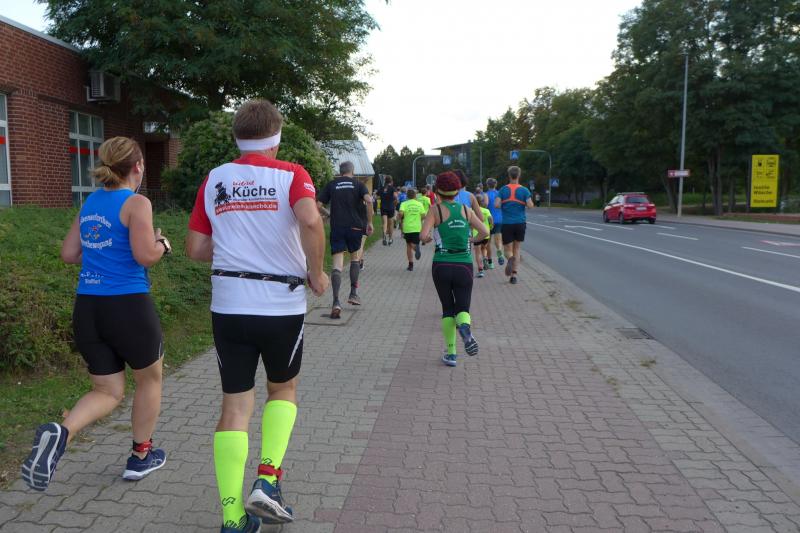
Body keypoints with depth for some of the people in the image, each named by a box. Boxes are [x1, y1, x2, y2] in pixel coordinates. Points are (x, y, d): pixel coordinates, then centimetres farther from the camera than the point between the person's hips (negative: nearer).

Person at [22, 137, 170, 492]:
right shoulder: (136, 203, -9)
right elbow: (145, 255, -18)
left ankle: (60, 433, -13)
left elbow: (68, 254, 15)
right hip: (127, 305, -6)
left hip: (87, 308, 6)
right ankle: (140, 457, 29)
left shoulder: (89, 204, 12)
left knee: (108, 392, 16)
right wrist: (163, 245, 2)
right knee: (150, 379, 18)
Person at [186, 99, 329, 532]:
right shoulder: (290, 175, -3)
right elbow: (310, 221, -23)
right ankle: (267, 481, 7)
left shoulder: (213, 180, 8)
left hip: (228, 306, 3)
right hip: (282, 304, -2)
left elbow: (195, 248, 8)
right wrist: (316, 273, -10)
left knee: (235, 407, 10)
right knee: (283, 389, 21)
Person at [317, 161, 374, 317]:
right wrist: (369, 222, -6)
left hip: (336, 228, 0)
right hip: (355, 227, 0)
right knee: (355, 257, 23)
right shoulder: (358, 184, 6)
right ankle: (353, 293, 22)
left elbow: (318, 205, 4)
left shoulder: (331, 185, 9)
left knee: (337, 265, -5)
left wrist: (327, 214, 22)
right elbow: (368, 201, -12)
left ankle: (336, 302, -19)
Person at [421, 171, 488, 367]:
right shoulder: (466, 210, 7)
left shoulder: (436, 210, -1)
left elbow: (423, 236, -13)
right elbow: (485, 232, 3)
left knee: (447, 309, 13)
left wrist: (429, 238, 9)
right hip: (464, 266, 1)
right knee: (463, 308, 8)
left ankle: (451, 353, 8)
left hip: (442, 266, -1)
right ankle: (465, 328, -27)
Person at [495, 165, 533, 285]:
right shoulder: (524, 190, 0)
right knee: (516, 248, 14)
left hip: (507, 223, -1)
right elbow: (530, 205, -10)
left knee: (507, 250, 9)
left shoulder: (503, 189, 1)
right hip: (520, 222, 1)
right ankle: (514, 274, 7)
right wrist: (529, 202, 12)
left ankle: (510, 259, -28)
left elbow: (496, 204, -9)